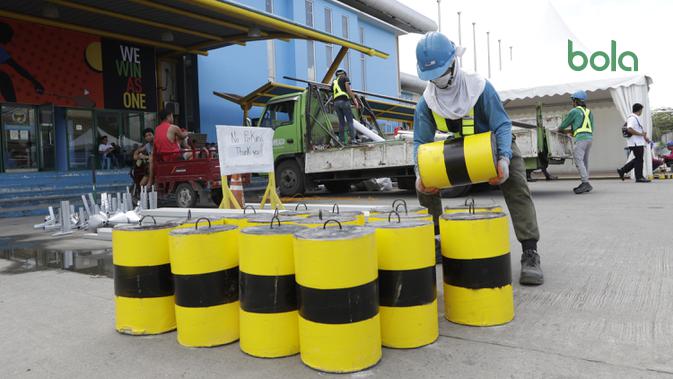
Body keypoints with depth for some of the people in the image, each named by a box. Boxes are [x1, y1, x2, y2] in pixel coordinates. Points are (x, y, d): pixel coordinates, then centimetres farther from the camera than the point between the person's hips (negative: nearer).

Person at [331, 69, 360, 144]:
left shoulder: (333, 82, 29)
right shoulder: (345, 78, 12)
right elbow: (348, 90, -4)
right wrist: (355, 100, -7)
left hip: (336, 102, 5)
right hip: (344, 101, -5)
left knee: (341, 122, 7)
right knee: (349, 120, -8)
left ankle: (342, 140, 1)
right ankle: (351, 137, -22)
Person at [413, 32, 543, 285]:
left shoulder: (480, 88, -28)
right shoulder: (426, 103, -17)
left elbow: (503, 125, -27)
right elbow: (421, 141, -12)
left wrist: (504, 158, -44)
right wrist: (420, 173, -30)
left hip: (496, 144, -3)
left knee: (517, 188, -24)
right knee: (425, 185, -7)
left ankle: (530, 255, -20)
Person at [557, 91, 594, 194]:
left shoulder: (574, 111, 0)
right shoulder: (589, 112, 23)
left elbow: (564, 124, 6)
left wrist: (559, 129, 28)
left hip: (581, 138, -8)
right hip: (589, 137, 8)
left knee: (578, 160, -11)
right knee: (584, 161, 10)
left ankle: (585, 183, -20)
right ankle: (585, 184, 10)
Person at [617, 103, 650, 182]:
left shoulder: (636, 118, 19)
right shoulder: (632, 118, -14)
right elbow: (629, 129, -28)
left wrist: (645, 137, 15)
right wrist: (641, 134, -22)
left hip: (639, 143, 10)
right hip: (636, 143, -10)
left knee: (638, 159, 14)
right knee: (639, 159, -3)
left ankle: (622, 171, 15)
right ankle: (639, 177, 5)